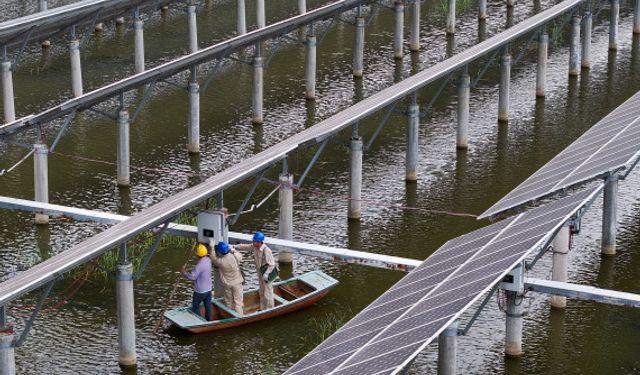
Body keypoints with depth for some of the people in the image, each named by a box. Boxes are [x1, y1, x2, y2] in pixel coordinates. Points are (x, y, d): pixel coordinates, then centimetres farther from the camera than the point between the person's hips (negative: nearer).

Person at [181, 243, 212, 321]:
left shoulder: (200, 265, -31)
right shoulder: (208, 260, -5)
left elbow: (192, 276, -25)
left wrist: (183, 272, -11)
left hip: (200, 291, -7)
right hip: (208, 289, 7)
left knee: (195, 307, 11)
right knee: (208, 306, 17)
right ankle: (208, 320, 27)